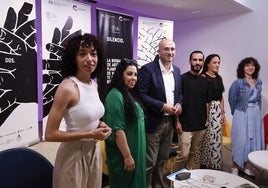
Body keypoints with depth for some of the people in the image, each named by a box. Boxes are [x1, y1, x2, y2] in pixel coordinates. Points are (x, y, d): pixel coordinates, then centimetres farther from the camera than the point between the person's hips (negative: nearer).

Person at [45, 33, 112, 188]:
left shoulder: (94, 84, 1)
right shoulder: (67, 87, -22)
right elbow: (50, 135, -20)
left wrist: (99, 125, -3)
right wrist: (90, 134, -21)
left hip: (94, 150, 7)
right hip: (74, 154, -7)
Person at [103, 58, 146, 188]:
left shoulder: (130, 94, 8)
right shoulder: (115, 95, -20)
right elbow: (118, 130, -24)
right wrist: (127, 156, -21)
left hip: (135, 149, 9)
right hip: (123, 154, -9)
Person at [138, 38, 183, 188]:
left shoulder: (177, 70, 9)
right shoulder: (148, 69, -12)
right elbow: (141, 95, -16)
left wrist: (179, 104, -3)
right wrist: (163, 106, -20)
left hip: (170, 122, 6)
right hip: (154, 122, -6)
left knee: (162, 159, 19)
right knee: (149, 162, 3)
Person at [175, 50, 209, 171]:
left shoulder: (205, 81, 9)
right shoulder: (183, 78, -7)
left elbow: (206, 102, 16)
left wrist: (207, 119, 10)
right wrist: (177, 121, -12)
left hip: (201, 125, 5)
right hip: (186, 125, -5)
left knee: (193, 153, 15)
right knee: (183, 154, -4)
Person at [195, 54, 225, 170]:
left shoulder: (219, 78, 12)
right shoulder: (203, 77, -9)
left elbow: (221, 97, 16)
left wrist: (223, 112, 12)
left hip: (217, 110, 7)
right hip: (206, 109, -7)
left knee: (216, 137, 11)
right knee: (207, 137, 0)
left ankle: (214, 163, 26)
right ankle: (204, 163, 16)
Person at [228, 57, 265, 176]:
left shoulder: (258, 82, 7)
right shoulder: (238, 83, -10)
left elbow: (258, 98, 17)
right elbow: (232, 99, -4)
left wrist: (257, 111, 9)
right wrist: (236, 113, 3)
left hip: (256, 114, 6)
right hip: (242, 114, -6)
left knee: (254, 139, 10)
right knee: (240, 140, -1)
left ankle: (246, 165, 25)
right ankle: (235, 166, 13)